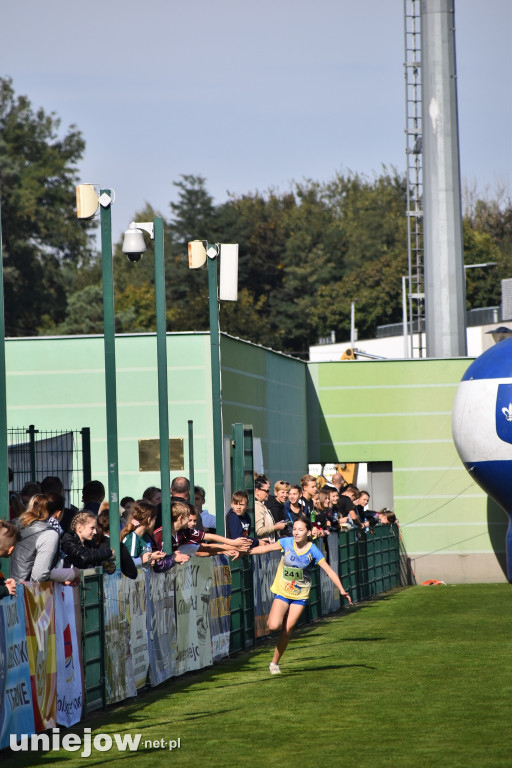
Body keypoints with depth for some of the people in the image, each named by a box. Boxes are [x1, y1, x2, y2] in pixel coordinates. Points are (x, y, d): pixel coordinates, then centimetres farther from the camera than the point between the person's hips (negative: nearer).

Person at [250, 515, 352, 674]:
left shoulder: (313, 551, -13)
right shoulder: (286, 543, -9)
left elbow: (329, 571, -12)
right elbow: (265, 548, 4)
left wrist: (342, 590, -21)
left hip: (300, 595, 0)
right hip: (282, 591, 0)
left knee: (287, 629, -1)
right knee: (274, 626, -19)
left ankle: (275, 663, 15)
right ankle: (272, 618, 19)